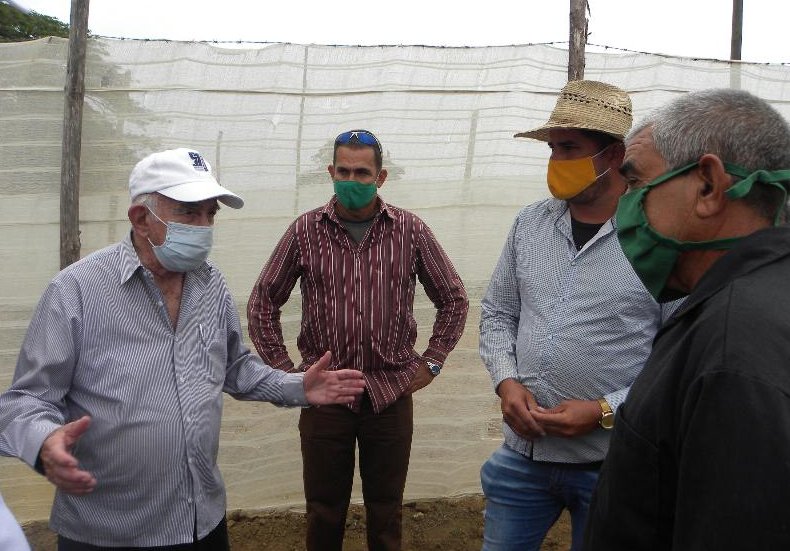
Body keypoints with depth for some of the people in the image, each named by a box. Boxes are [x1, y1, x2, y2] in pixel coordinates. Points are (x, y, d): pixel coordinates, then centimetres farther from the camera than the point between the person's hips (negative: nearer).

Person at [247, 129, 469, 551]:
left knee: (386, 514, 14)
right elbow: (262, 303, 7)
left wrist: (430, 363, 4)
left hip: (391, 394, 0)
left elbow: (453, 300, 9)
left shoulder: (410, 231, -1)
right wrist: (284, 371, 2)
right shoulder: (306, 231, -2)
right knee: (324, 514, 12)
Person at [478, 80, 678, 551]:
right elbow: (497, 313, 11)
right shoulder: (530, 223, 3)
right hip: (524, 451, 4)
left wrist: (606, 411, -18)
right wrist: (507, 383, -5)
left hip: (611, 463, -4)